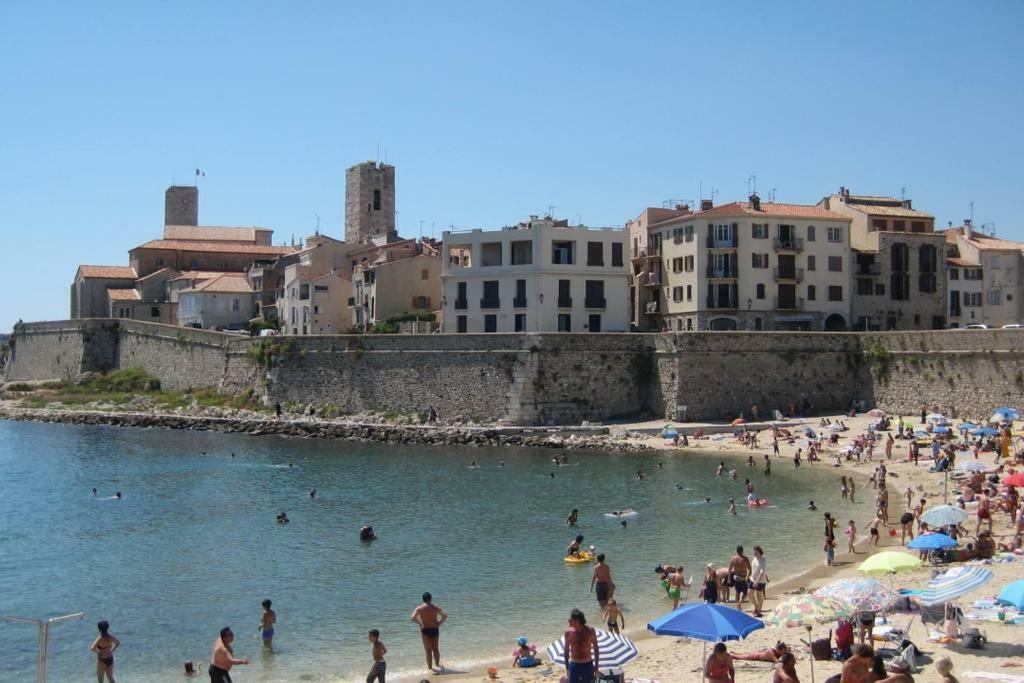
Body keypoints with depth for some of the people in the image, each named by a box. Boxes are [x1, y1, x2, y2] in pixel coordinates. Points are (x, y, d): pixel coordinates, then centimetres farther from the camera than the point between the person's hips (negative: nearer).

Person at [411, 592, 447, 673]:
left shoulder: (419, 608, -4)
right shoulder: (435, 607, 1)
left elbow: (413, 618, -18)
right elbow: (445, 615, -9)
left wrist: (419, 622, -2)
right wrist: (440, 623, 1)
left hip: (425, 630, -2)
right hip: (435, 629, 2)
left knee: (428, 651, 4)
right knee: (436, 649, 16)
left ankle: (430, 668, 4)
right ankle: (437, 665, 24)